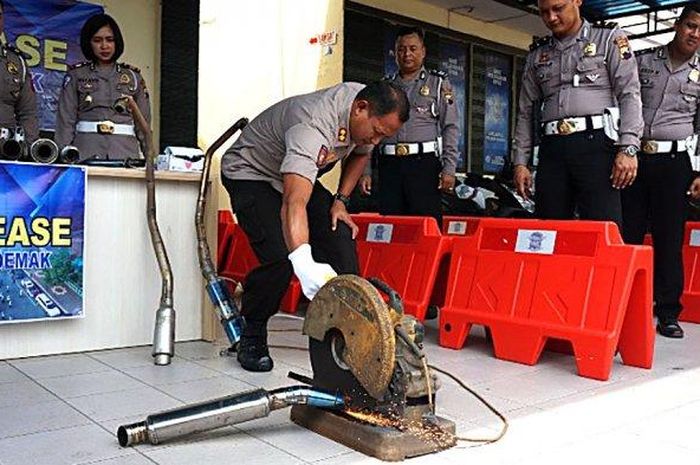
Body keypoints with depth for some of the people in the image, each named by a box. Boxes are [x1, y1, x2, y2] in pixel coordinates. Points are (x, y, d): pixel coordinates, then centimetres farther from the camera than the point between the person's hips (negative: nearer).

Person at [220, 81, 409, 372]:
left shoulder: (368, 113, -13)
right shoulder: (314, 126, -40)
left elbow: (359, 153, 10)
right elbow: (294, 202, -53)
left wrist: (340, 201, -3)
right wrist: (303, 263, -66)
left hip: (300, 175, 8)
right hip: (250, 173, -7)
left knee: (340, 236, -8)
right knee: (280, 257, -25)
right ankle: (251, 338, -2)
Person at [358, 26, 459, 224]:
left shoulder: (438, 83, 11)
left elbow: (450, 128, 3)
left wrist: (449, 169, -8)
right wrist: (365, 171, 7)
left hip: (424, 163, -2)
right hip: (389, 164, 3)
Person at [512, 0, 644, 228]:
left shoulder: (608, 38, 10)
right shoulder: (537, 55, 21)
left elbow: (629, 94, 0)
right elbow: (525, 112, 20)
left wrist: (628, 149, -12)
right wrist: (520, 162, 10)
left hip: (595, 143, -3)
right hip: (552, 149, 4)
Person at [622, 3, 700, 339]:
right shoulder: (642, 61, 9)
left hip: (673, 160, 0)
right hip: (634, 156, 0)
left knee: (669, 239, 2)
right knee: (626, 235, 1)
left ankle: (668, 313, 10)